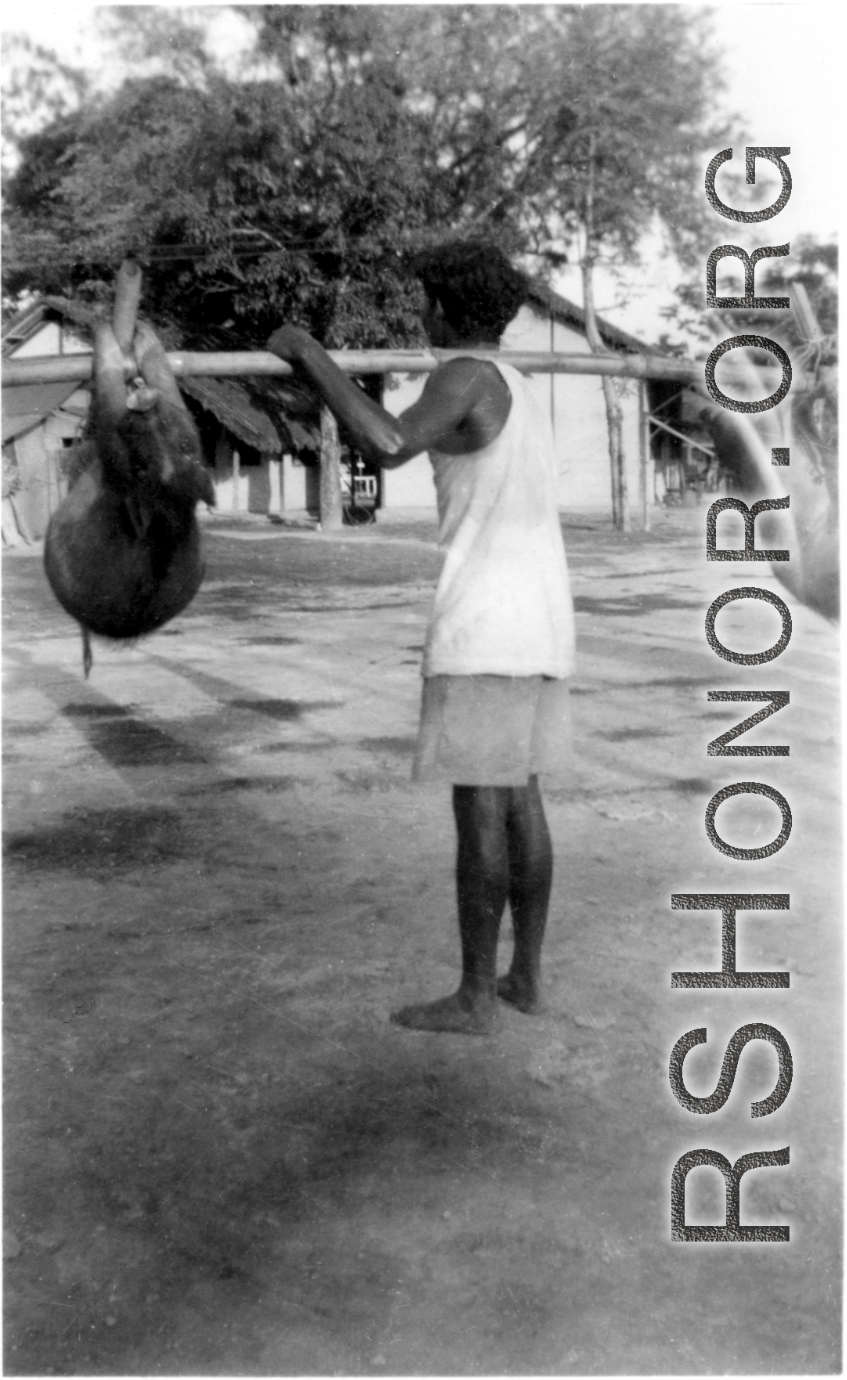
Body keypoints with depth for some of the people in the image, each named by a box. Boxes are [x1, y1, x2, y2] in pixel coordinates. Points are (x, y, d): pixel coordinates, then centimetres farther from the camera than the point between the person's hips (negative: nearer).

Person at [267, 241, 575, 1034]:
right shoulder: (517, 391, 20)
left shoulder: (465, 375, -10)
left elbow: (387, 448, -28)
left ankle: (474, 997, 4)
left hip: (485, 628, -9)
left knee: (478, 806, -3)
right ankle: (526, 976, 18)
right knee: (519, 798, 13)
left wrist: (310, 354, -18)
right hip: (541, 626, 9)